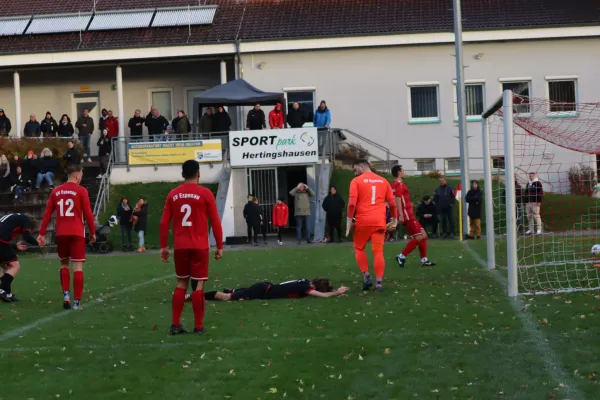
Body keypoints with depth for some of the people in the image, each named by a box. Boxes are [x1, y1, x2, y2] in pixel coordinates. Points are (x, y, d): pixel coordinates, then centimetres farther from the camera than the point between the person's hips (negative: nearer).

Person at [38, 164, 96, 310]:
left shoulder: (56, 191, 8)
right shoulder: (81, 191, -3)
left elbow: (47, 213, 6)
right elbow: (88, 214, -5)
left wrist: (42, 233, 9)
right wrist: (93, 232, 5)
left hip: (61, 233, 4)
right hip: (77, 233, -4)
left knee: (64, 264, 20)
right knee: (78, 267, -1)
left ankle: (66, 294, 3)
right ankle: (77, 302, -5)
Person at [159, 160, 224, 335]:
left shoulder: (173, 194, 6)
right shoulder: (205, 193, -4)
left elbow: (164, 223, 5)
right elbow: (215, 222, -4)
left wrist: (163, 246, 12)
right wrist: (220, 246, 3)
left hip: (180, 247, 3)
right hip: (199, 247, -3)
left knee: (181, 283, 13)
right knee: (198, 285, 0)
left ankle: (175, 324, 9)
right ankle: (198, 326, 1)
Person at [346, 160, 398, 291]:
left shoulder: (357, 181, 1)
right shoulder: (383, 181, 13)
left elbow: (352, 203, -9)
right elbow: (392, 203, 11)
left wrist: (349, 220, -3)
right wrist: (394, 220, 18)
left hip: (363, 221, -3)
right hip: (379, 221, 3)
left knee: (359, 248, 15)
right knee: (378, 251, 3)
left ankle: (366, 276, 2)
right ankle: (379, 282, -4)